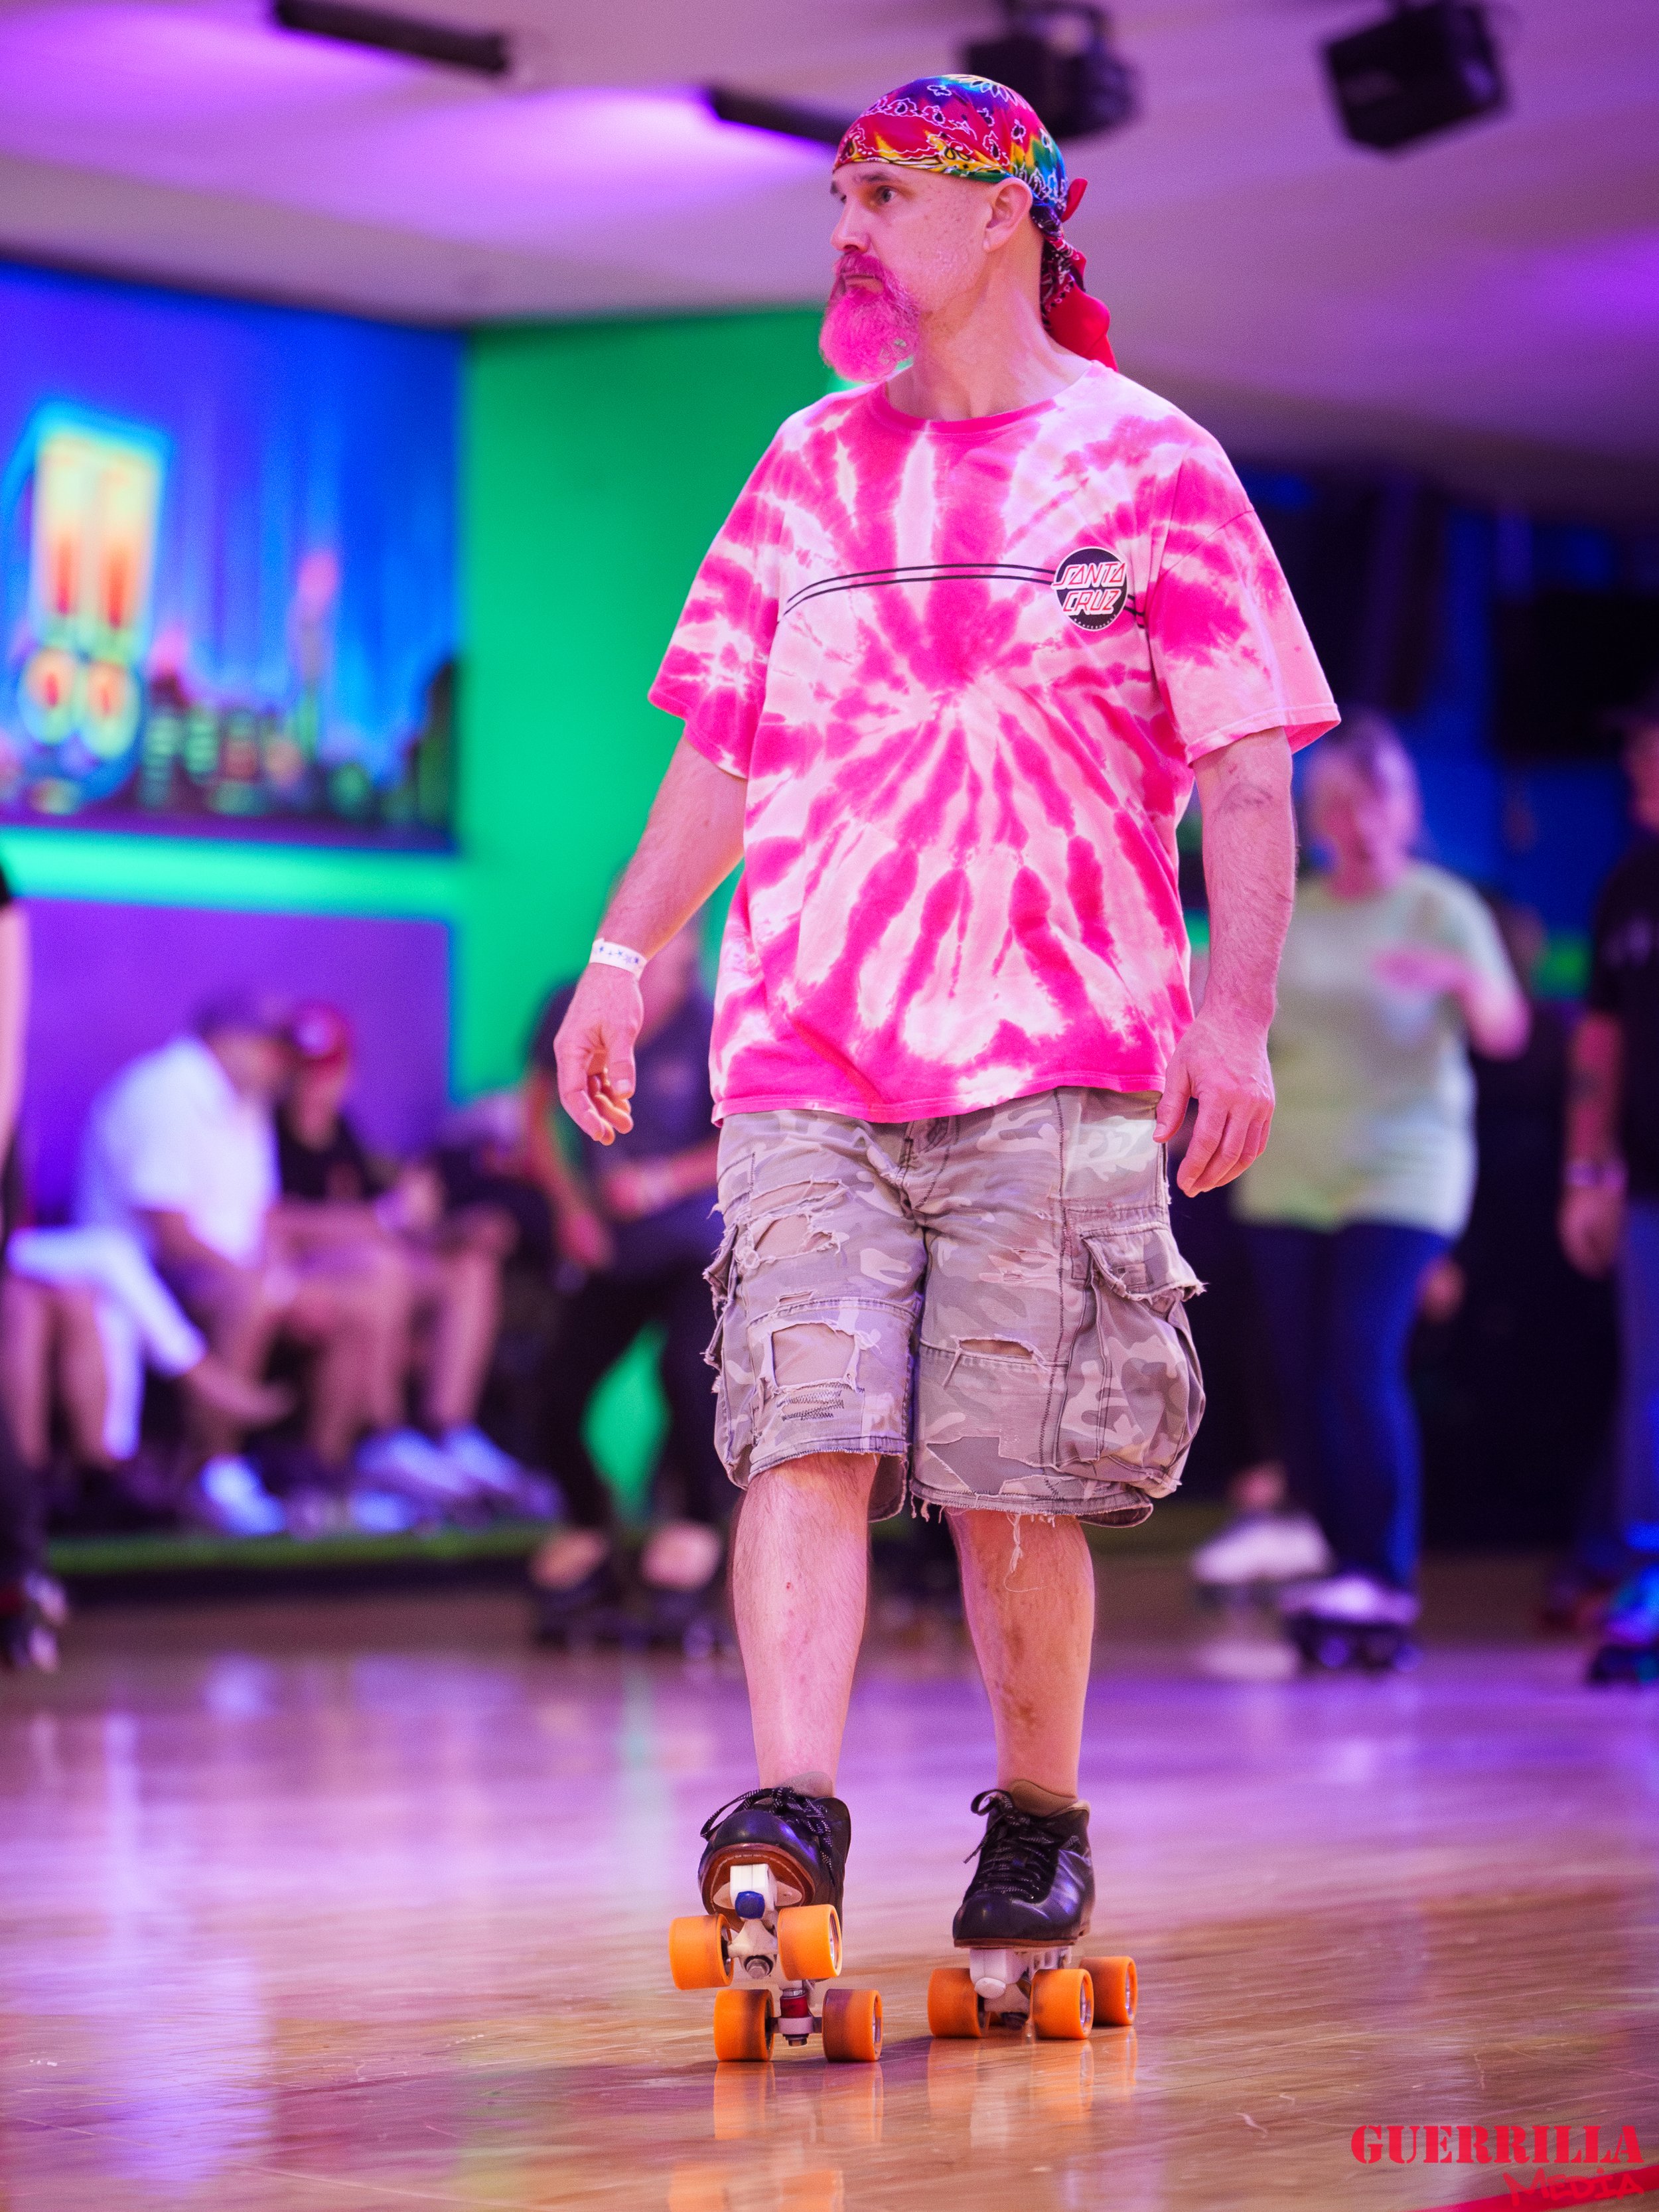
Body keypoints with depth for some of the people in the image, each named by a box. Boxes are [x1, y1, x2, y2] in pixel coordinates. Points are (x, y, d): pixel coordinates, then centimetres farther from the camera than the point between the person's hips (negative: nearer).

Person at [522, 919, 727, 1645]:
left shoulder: (708, 1025, -14)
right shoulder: (573, 1011, -4)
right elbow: (537, 1116, 8)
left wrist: (663, 1181, -25)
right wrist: (571, 1204, -4)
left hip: (697, 1248, -4)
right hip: (614, 1252, 4)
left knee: (683, 1368, -29)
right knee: (559, 1395, -7)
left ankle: (687, 1582, -17)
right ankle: (588, 1566, 20)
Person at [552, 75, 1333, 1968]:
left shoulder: (1148, 464, 6)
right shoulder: (811, 469, 17)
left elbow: (1247, 773, 3)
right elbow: (721, 746, 21)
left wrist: (1239, 1017, -7)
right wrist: (624, 955, 11)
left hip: (1057, 1053, -3)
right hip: (806, 1047, 3)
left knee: (1014, 1476, -3)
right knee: (805, 1428, -13)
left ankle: (1038, 1828, 14)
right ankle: (789, 1821, -19)